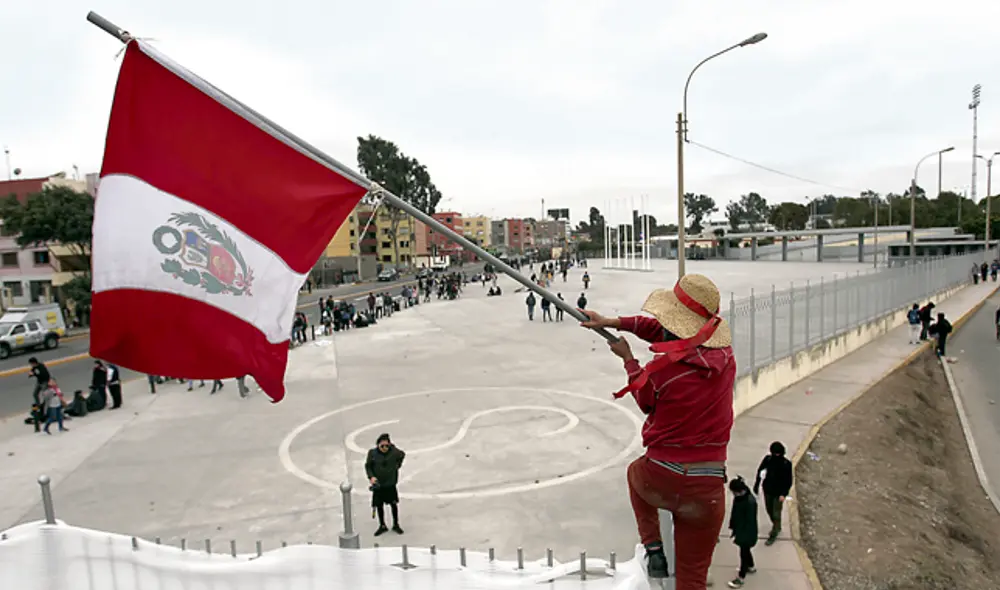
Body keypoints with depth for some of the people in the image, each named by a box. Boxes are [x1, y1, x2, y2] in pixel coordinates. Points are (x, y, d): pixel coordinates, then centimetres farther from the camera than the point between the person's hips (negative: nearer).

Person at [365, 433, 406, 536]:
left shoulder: (394, 452, -13)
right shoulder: (372, 453, -15)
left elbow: (402, 455, 10)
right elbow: (368, 466, -4)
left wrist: (398, 464, 6)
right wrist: (371, 477, -17)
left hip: (391, 484, 0)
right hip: (378, 484, 0)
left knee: (394, 504, 12)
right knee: (379, 506, 12)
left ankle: (396, 525, 31)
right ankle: (382, 526, 32)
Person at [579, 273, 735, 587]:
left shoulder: (660, 370, -18)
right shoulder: (724, 354, -4)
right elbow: (673, 332, 9)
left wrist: (628, 358, 17)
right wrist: (614, 322, 10)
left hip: (661, 479, -3)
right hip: (708, 488, 3)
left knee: (636, 472, 36)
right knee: (692, 578, 16)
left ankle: (653, 546, 26)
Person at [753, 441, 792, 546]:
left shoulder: (786, 464, -17)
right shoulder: (768, 459, -9)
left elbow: (789, 481, -11)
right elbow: (760, 471, 2)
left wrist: (784, 494, -17)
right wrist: (756, 485, 2)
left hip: (779, 493, -4)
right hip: (768, 490, 4)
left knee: (776, 514, 1)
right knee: (769, 510, 21)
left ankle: (773, 535, 18)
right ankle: (777, 527, 47)